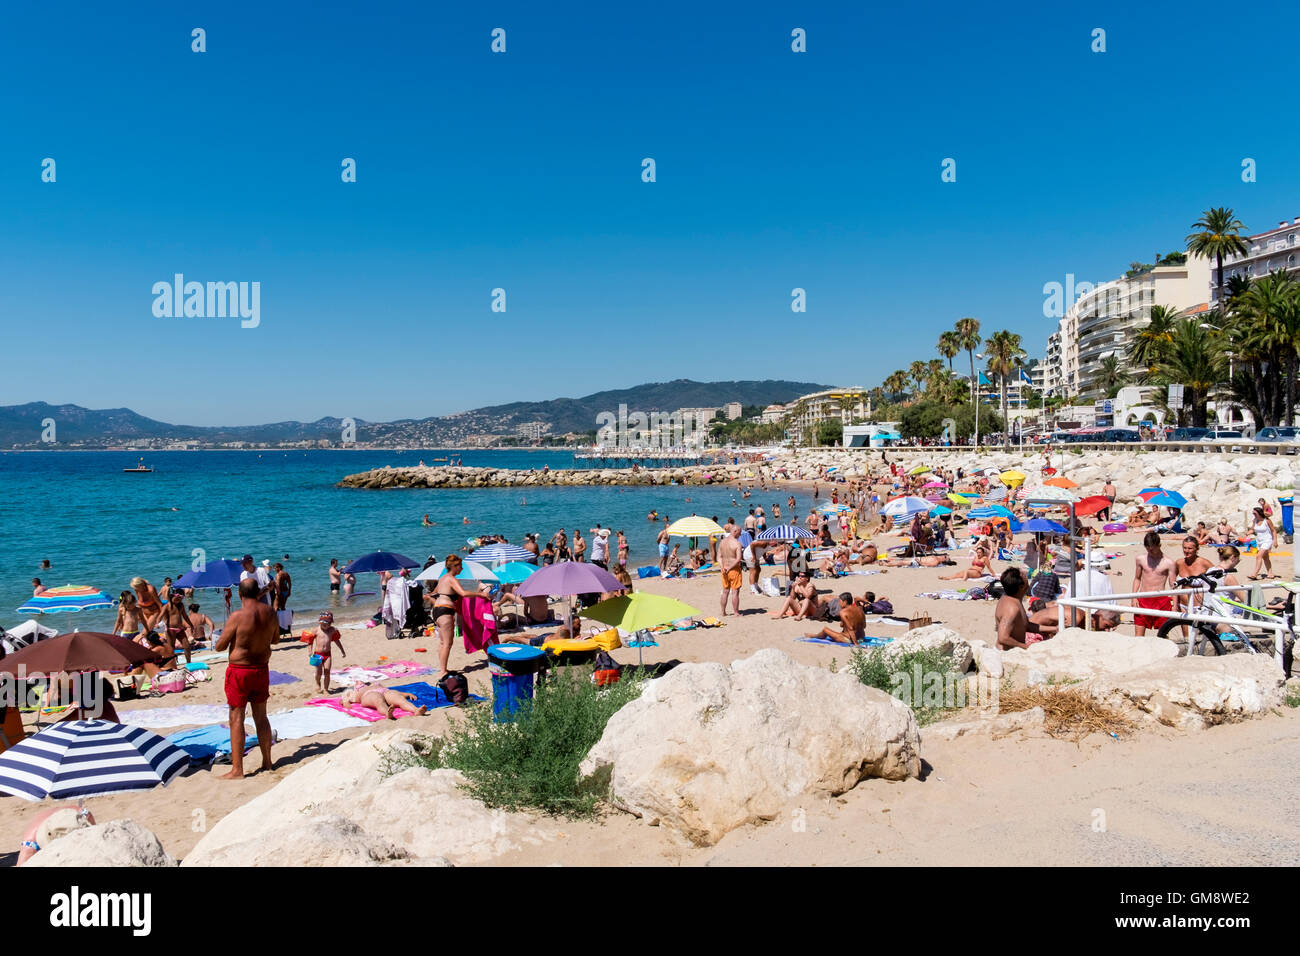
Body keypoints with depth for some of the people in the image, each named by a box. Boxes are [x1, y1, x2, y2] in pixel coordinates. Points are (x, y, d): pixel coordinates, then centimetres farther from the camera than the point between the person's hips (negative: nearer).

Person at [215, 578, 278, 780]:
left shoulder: (238, 616, -18)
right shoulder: (270, 613, -3)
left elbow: (220, 646, -10)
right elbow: (275, 639, 13)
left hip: (239, 671, -5)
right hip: (262, 669, 5)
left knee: (236, 719, 2)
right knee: (261, 717, 17)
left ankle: (237, 770, 3)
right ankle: (267, 762, 25)